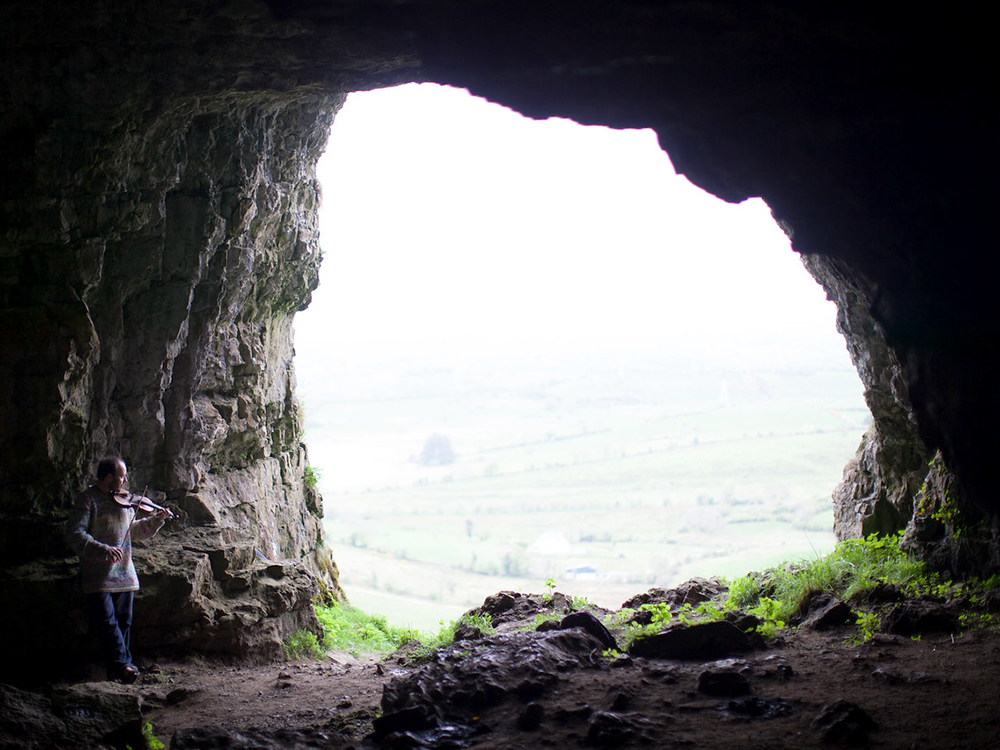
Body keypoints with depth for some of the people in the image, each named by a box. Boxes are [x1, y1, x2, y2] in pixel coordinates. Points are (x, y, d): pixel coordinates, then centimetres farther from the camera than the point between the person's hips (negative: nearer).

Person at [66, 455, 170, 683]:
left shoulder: (124, 499, 12)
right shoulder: (88, 500, -8)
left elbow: (136, 530, 24)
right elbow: (75, 534, -18)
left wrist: (155, 520, 7)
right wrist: (102, 549, -29)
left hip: (124, 572, 6)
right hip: (98, 573, -6)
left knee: (124, 620, 5)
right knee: (106, 620, -12)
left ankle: (117, 669, 12)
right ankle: (122, 664, -13)